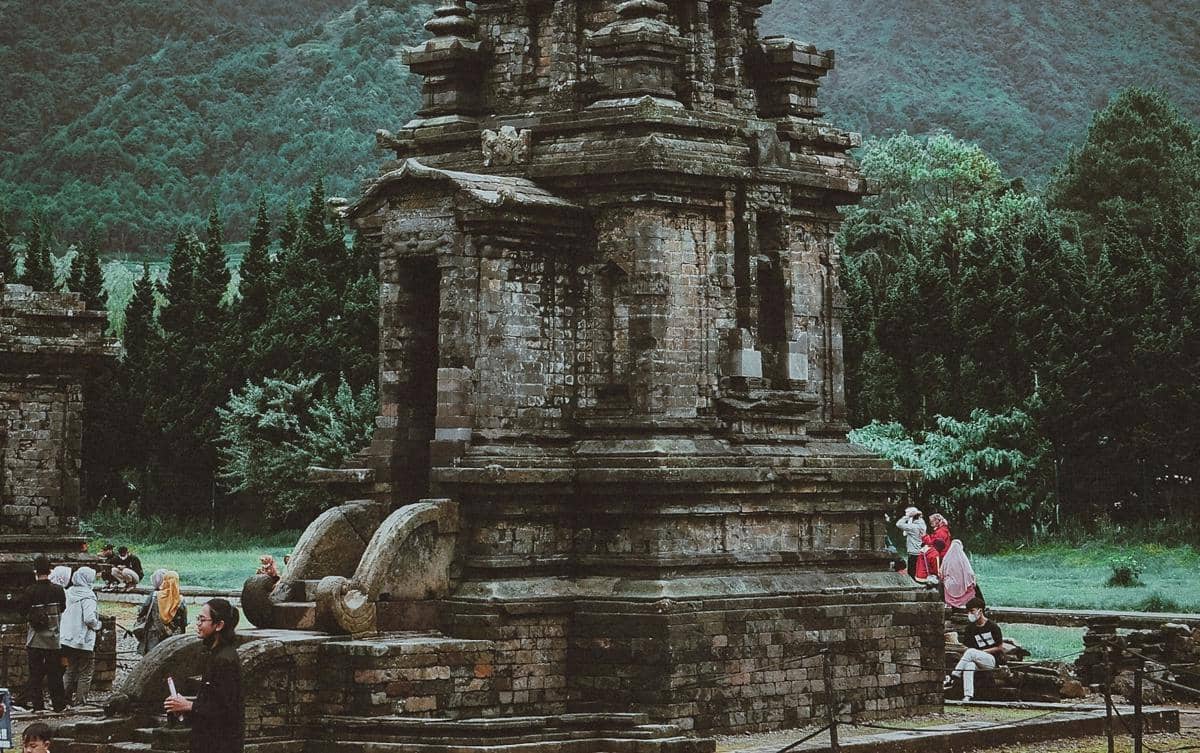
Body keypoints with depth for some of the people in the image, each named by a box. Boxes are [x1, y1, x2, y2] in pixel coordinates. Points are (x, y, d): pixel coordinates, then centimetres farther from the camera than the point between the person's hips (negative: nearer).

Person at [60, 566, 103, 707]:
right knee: (85, 672, 5)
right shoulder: (87, 596, -16)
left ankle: (65, 696, 19)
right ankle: (80, 699, 5)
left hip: (68, 639, 7)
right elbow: (89, 618, -23)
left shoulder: (69, 592, 4)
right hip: (83, 641, -7)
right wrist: (98, 625, -3)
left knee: (71, 670, 19)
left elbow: (62, 613, 11)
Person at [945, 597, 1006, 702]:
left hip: (992, 660, -4)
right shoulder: (970, 628, 13)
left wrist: (983, 651, -7)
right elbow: (967, 647, 10)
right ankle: (967, 696, -47)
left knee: (971, 652, -32)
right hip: (977, 662, 4)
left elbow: (1000, 648, 0)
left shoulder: (992, 627, -1)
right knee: (969, 665, -34)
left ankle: (952, 677, -37)